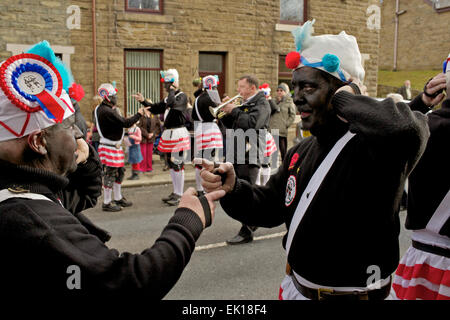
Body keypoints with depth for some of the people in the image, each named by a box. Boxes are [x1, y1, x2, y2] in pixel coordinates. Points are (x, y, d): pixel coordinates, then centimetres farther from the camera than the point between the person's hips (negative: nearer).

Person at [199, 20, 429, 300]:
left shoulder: (372, 146, -22)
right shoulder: (303, 151, 4)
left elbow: (404, 127, -46)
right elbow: (269, 209, 9)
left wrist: (346, 98, -27)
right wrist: (233, 188, -11)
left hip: (352, 294, -7)